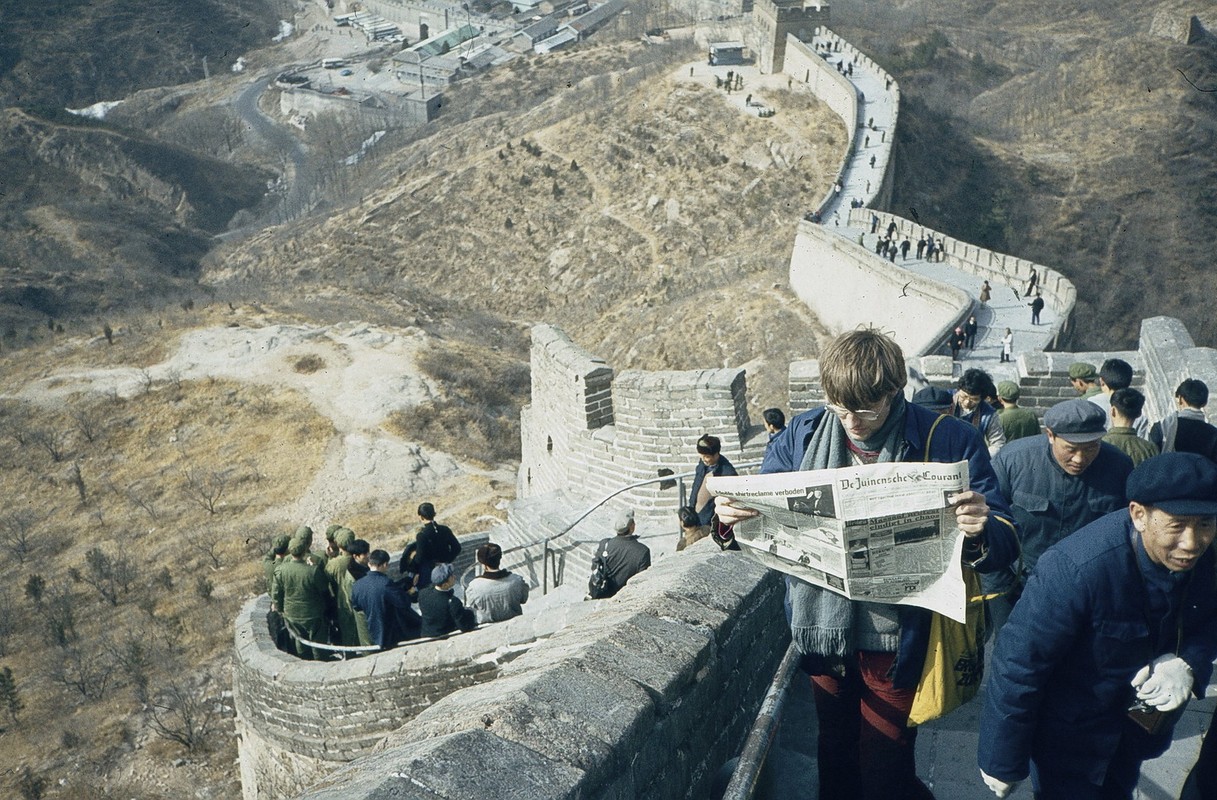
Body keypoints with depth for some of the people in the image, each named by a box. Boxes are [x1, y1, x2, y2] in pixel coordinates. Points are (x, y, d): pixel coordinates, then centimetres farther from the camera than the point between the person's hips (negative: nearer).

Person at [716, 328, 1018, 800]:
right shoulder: (802, 436, -5)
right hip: (822, 631, 3)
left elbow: (1005, 545, -12)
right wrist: (732, 517, -19)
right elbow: (761, 517, 4)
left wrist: (980, 533, -36)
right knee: (834, 760, 23)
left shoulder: (949, 443, -13)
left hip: (899, 641, -3)